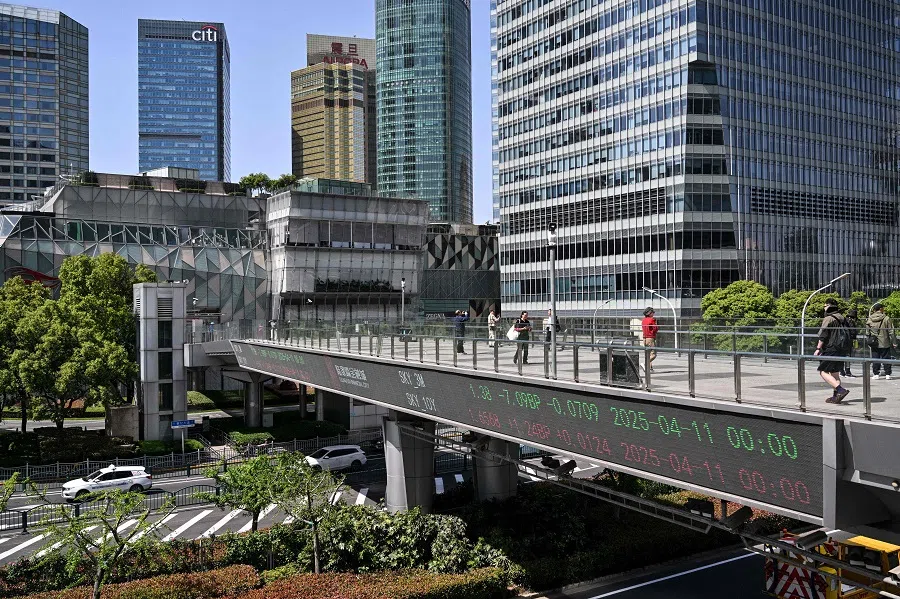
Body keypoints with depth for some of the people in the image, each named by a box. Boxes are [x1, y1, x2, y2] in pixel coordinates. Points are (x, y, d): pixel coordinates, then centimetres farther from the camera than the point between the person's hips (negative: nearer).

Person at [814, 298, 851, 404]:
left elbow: (823, 336, -15)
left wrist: (818, 349, -11)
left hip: (831, 350, -9)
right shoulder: (843, 318, 14)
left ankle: (841, 390, -20)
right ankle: (836, 396, 14)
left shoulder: (828, 319, -11)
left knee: (823, 371, -7)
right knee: (835, 373, 14)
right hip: (842, 350, 9)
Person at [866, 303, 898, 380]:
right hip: (885, 343, -2)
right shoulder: (886, 318, -9)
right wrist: (894, 342, -1)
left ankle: (876, 374, 9)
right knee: (886, 358, 7)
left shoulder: (869, 319, 0)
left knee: (875, 359, 8)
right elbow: (891, 331, -7)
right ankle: (888, 374, 8)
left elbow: (867, 332, 5)